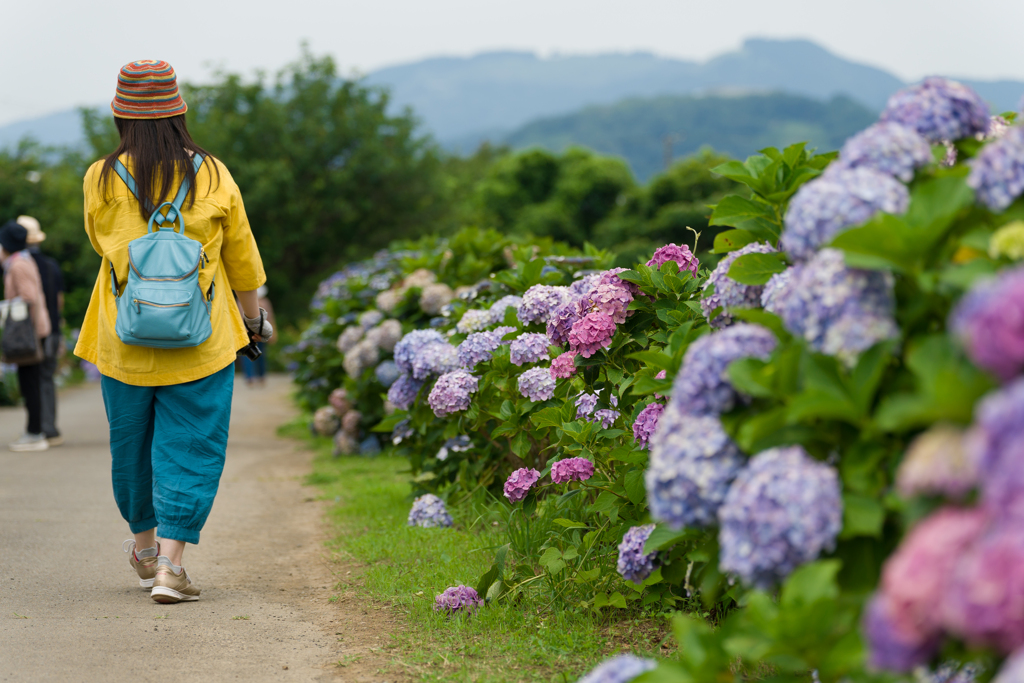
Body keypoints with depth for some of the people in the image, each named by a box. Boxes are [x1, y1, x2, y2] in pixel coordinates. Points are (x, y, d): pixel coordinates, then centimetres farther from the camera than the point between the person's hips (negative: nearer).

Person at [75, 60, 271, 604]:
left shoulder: (102, 180, -8)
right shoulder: (212, 176, -5)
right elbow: (242, 256, 5)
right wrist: (252, 315, 19)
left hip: (124, 341, 1)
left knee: (131, 443, 18)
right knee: (189, 447, 4)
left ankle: (145, 549, 35)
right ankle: (171, 565, -4)